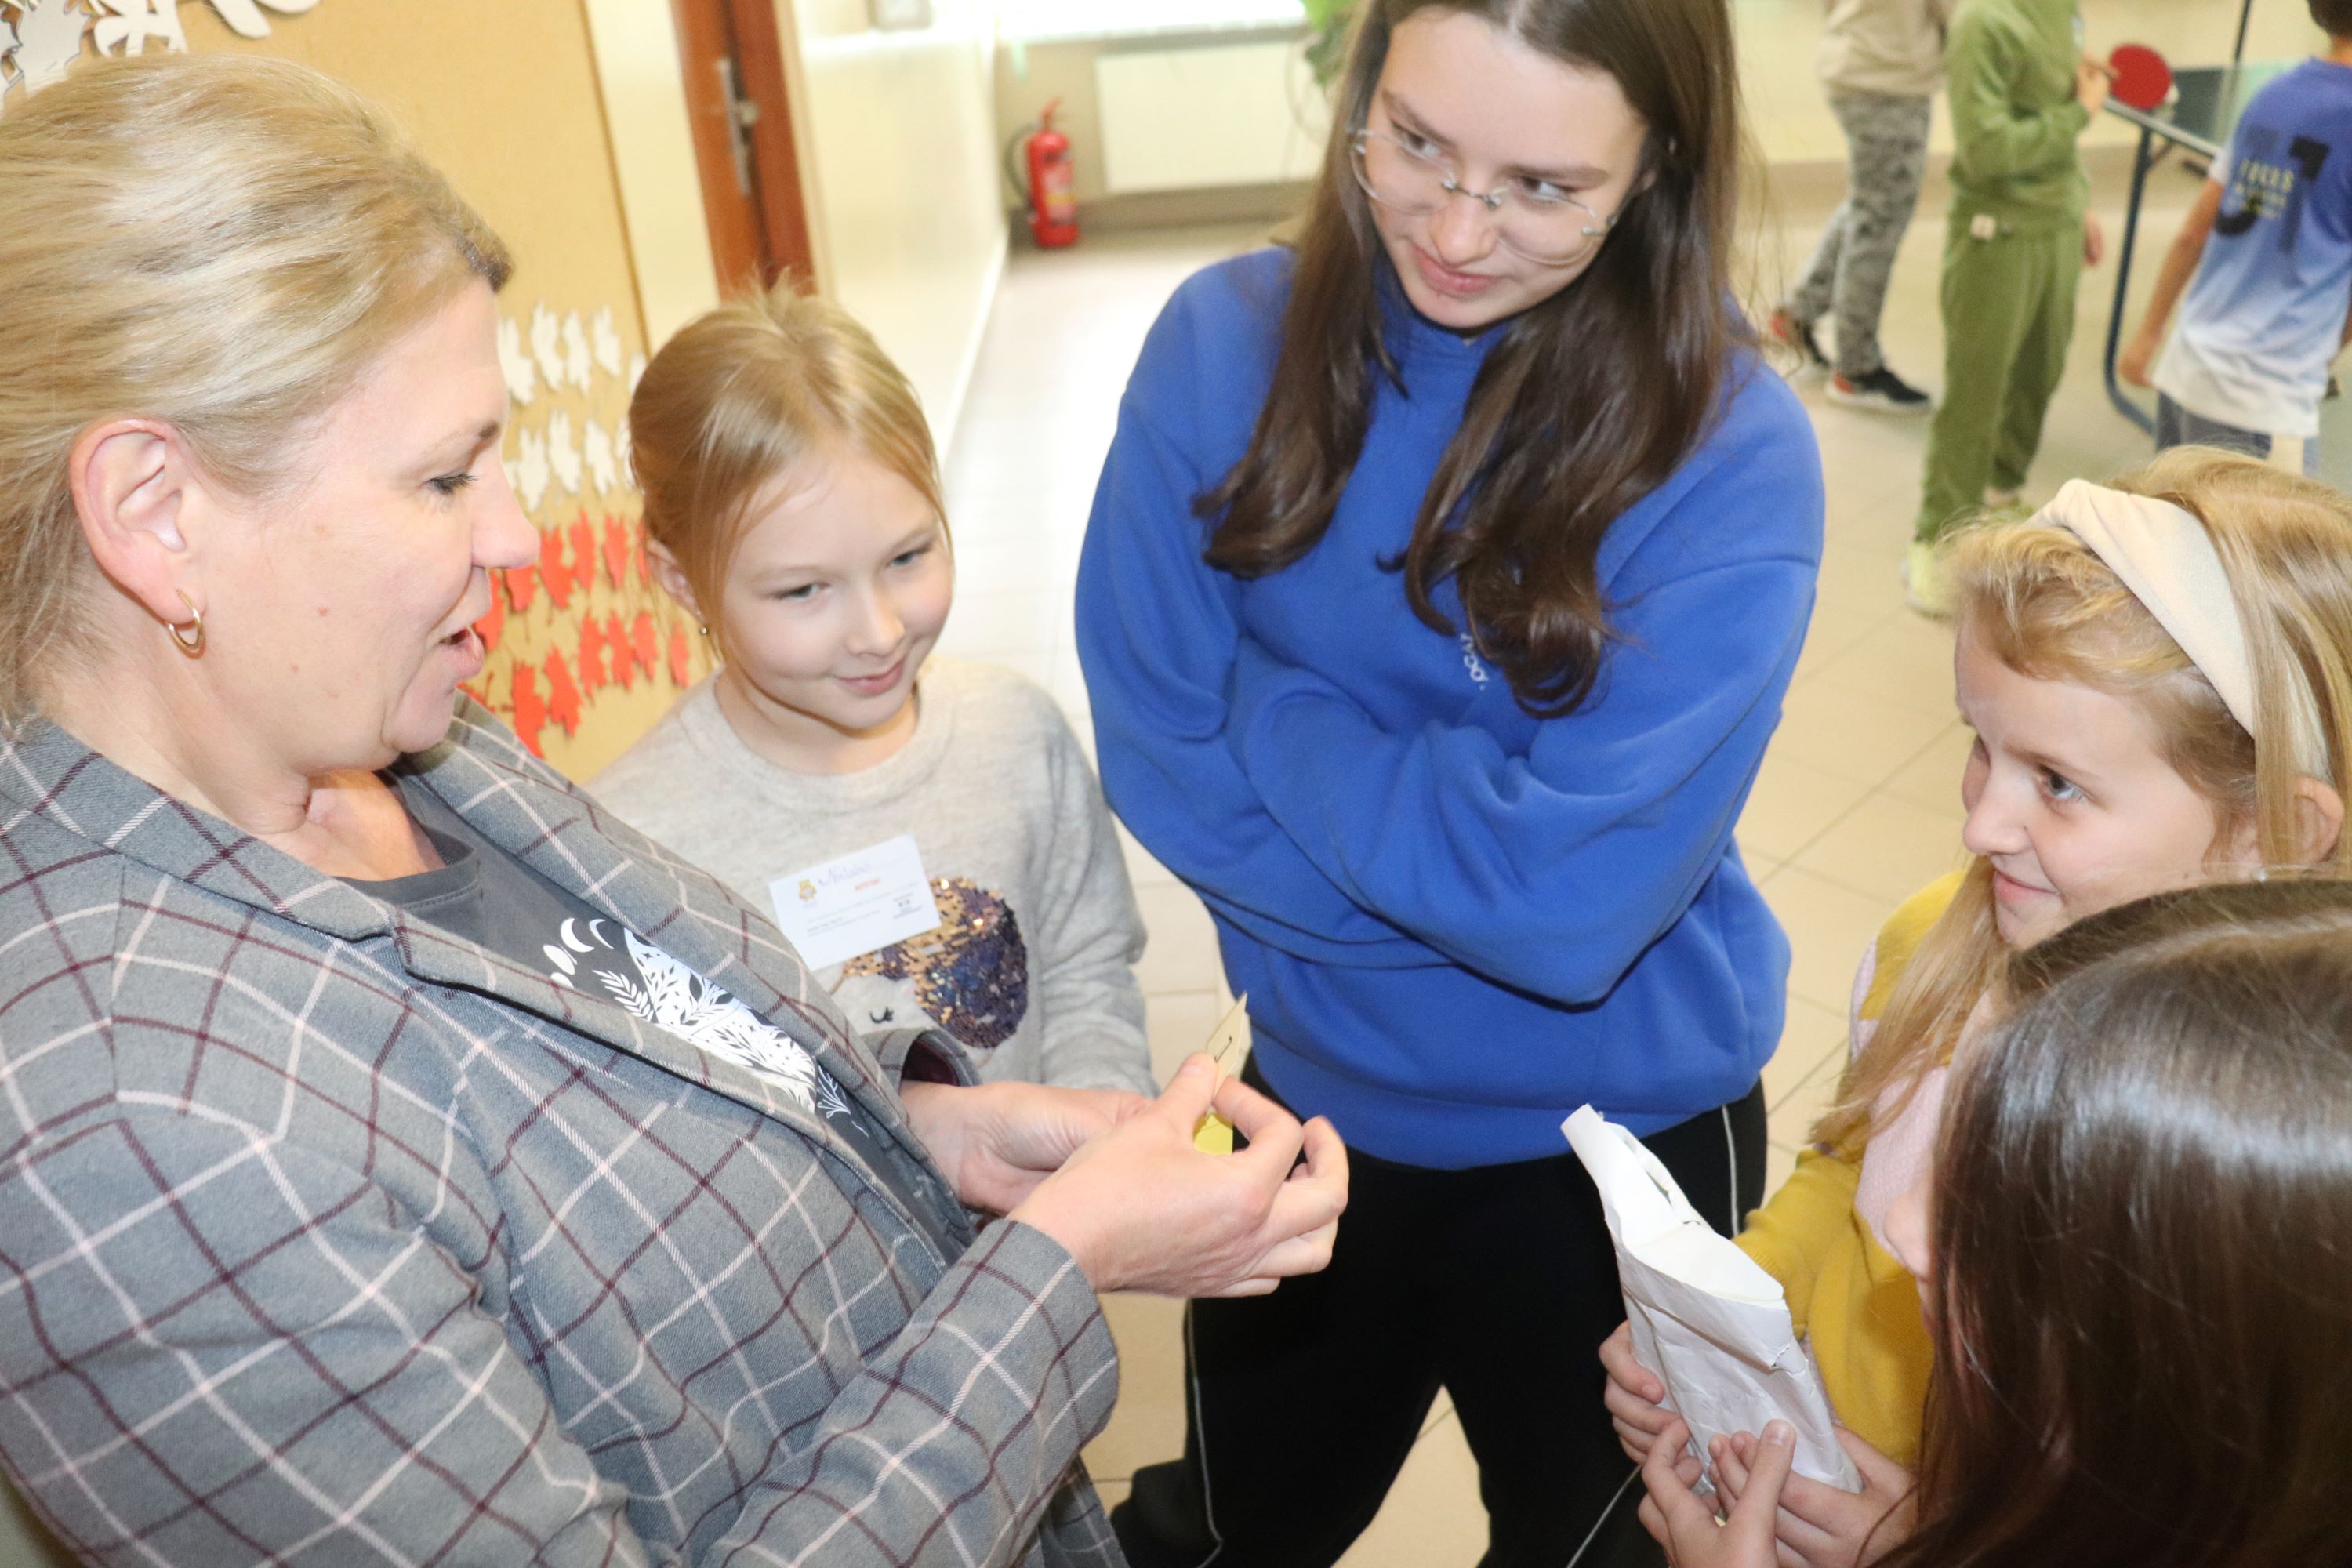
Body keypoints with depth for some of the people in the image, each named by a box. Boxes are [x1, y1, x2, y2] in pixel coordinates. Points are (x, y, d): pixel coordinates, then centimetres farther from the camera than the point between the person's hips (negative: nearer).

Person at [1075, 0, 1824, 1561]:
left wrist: (1272, 709, -19)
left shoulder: (1733, 450, -23)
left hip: (1614, 1139, -2)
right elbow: (1156, 754, -13)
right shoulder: (1226, 342, -14)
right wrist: (1466, 877, -20)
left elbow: (1570, 903, -28)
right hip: (1319, 1090, 3)